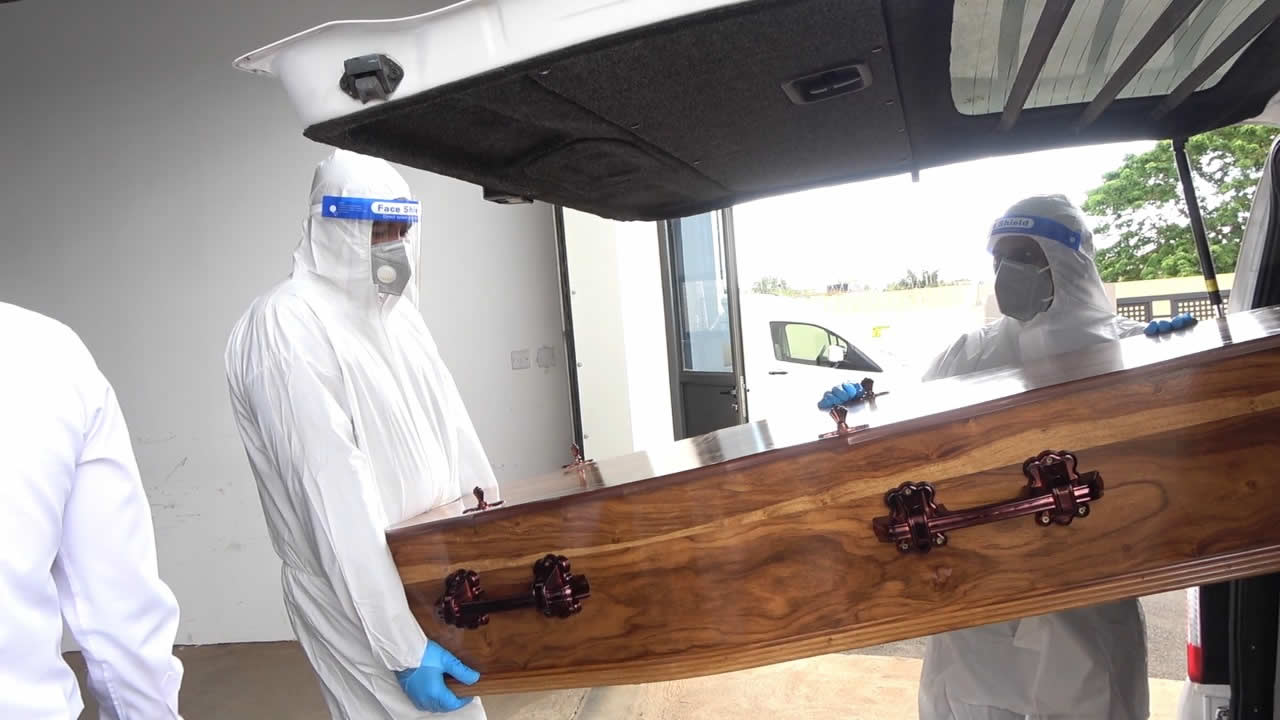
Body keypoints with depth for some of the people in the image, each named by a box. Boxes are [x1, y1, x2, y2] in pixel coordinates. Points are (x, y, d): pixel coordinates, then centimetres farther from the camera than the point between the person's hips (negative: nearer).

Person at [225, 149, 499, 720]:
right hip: (358, 594, -7)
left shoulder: (393, 306, 6)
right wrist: (403, 649, -22)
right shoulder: (289, 326, -19)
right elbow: (336, 506, -23)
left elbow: (450, 427, 10)